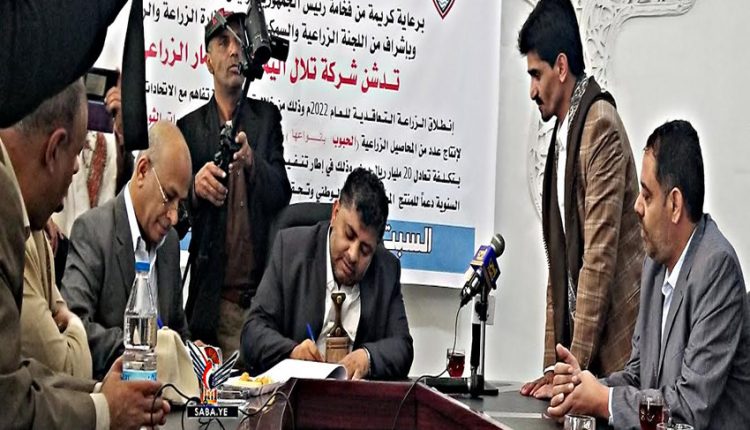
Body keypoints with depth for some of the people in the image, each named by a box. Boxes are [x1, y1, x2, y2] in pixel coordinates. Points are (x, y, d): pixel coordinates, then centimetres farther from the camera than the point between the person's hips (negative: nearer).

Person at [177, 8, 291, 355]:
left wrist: (251, 161, -18)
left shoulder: (267, 117, 11)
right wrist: (195, 188, -19)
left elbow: (281, 196, 1)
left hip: (264, 291, 1)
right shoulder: (190, 127, 7)